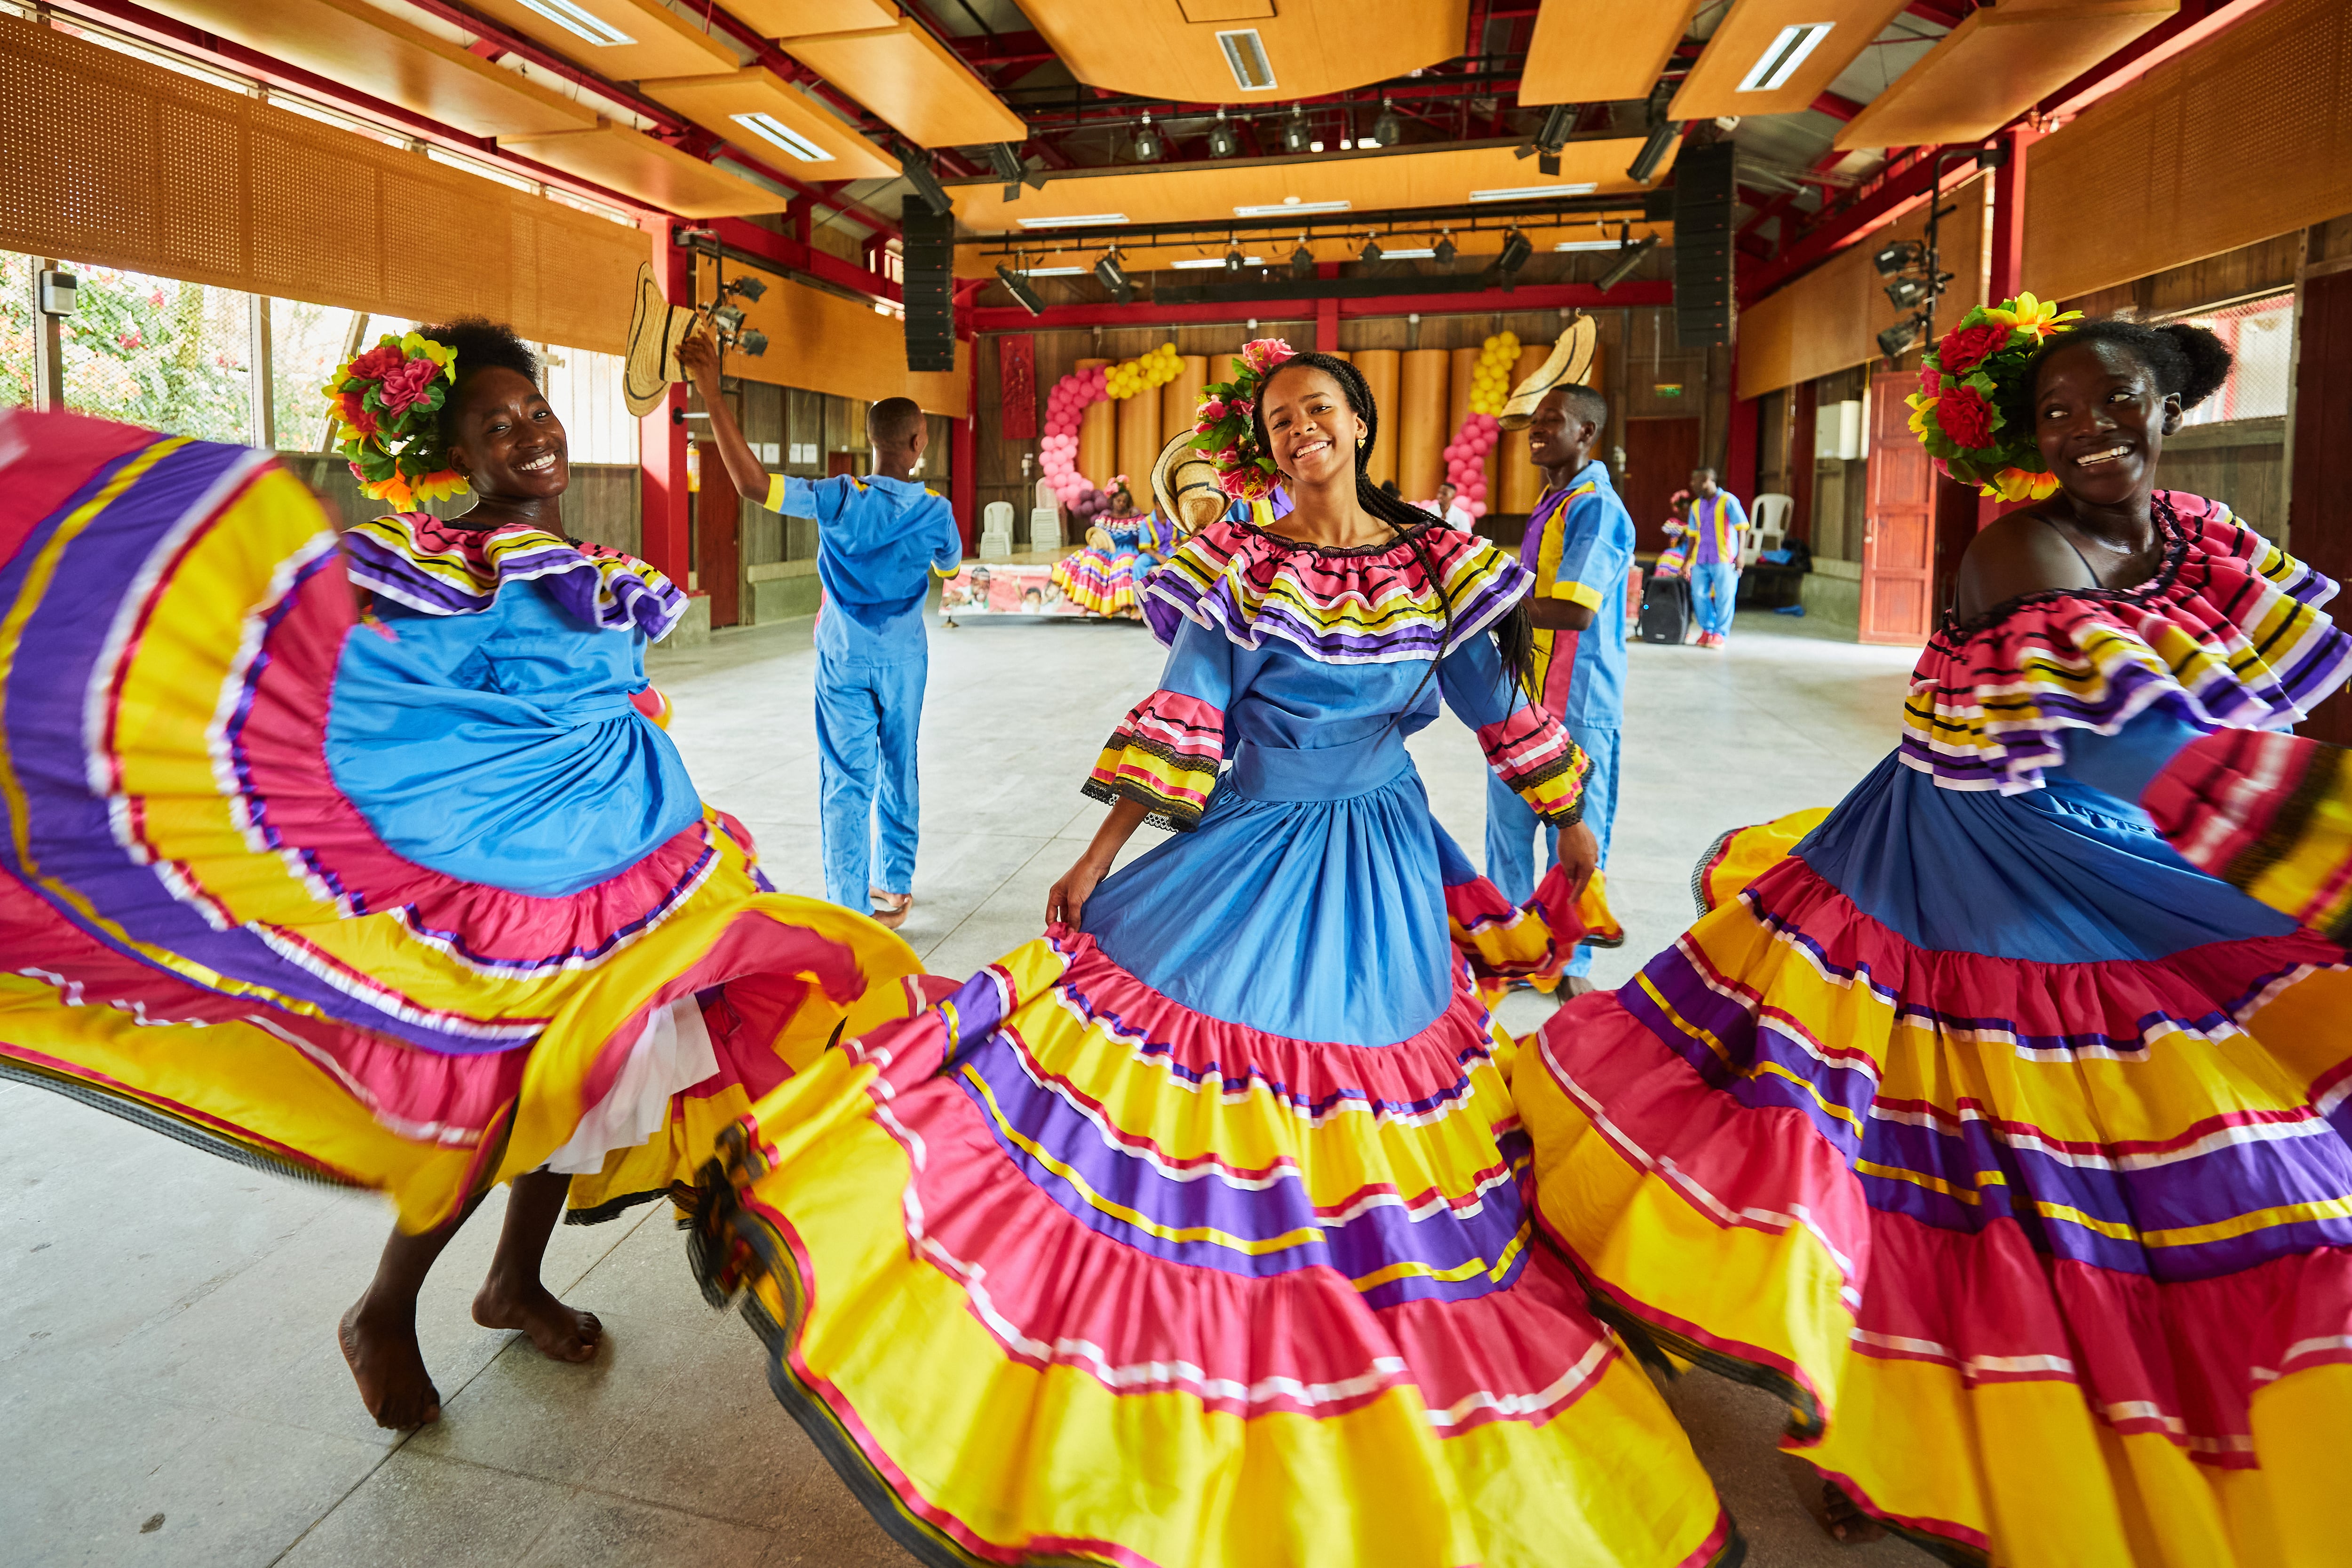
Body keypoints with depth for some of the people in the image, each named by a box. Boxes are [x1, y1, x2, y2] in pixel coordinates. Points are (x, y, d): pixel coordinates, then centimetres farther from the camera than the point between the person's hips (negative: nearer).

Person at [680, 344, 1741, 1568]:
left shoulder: (1436, 562, 1)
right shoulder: (1234, 562, -3)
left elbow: (1497, 705, 9)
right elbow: (1182, 720, -5)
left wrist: (1570, 821, 14)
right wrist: (1098, 857, -8)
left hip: (1380, 874, 1)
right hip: (1247, 848, -1)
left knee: (1368, 1129, 10)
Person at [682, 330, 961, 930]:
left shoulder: (841, 499, -14)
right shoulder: (935, 510, -5)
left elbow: (752, 482, -25)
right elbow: (951, 566, 15)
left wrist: (710, 390, -23)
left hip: (846, 657, -2)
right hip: (904, 658, 3)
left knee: (846, 781, -2)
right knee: (898, 770, 16)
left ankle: (849, 915, -5)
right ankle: (896, 887, 29)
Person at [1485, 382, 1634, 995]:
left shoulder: (1598, 508, -16)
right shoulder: (1551, 502, 13)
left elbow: (1574, 611, -26)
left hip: (1575, 704, -9)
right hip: (1523, 696, 9)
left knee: (1573, 836, 4)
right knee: (1509, 823, 16)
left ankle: (1572, 961, 19)